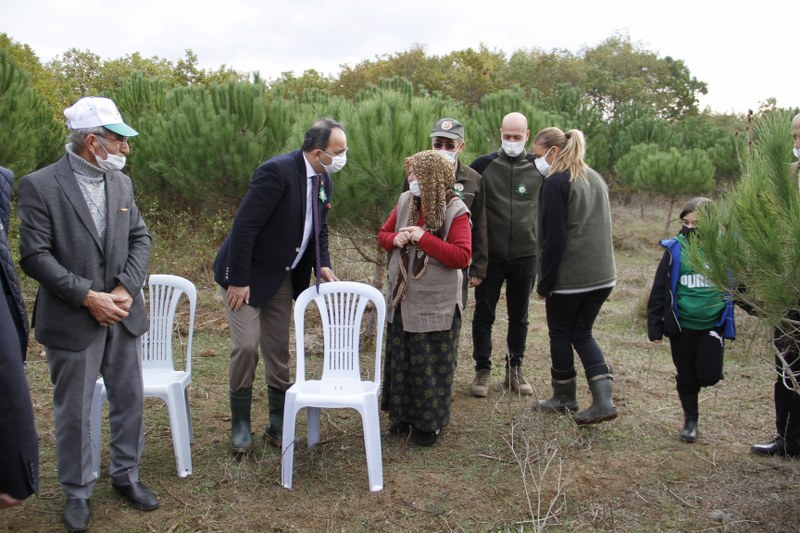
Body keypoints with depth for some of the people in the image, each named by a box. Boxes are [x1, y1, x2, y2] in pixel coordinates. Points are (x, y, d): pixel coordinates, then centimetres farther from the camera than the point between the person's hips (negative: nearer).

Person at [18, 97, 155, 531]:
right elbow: (34, 255, -14)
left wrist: (127, 288, -9)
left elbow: (140, 238, 6)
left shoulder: (121, 182, 4)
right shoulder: (39, 185, -11)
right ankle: (77, 492, 27)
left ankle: (126, 474, 34)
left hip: (121, 313, 5)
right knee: (73, 411, 9)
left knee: (129, 399, 14)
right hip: (72, 320, -5)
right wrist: (87, 296, -18)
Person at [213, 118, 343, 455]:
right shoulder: (277, 171, -25)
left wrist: (322, 265, -4)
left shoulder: (324, 180, 0)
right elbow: (244, 226, -26)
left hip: (283, 275, 7)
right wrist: (238, 280, -24)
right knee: (246, 345, -8)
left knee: (278, 348, 11)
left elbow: (318, 228, 13)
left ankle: (278, 423, 22)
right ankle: (240, 424, 12)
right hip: (248, 273, -7)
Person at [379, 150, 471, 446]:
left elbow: (462, 257, -21)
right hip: (402, 300, 6)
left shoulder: (455, 211, -14)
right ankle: (402, 415, 35)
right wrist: (395, 239, -10)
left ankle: (429, 423, 24)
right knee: (400, 361, 17)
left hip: (435, 307, -6)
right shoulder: (404, 202, 3)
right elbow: (383, 234, 13)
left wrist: (424, 238, -24)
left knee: (431, 366, 6)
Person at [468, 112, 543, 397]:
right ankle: (482, 370, 19)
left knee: (519, 317, 12)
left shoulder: (539, 169, 1)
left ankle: (515, 369, 27)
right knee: (484, 315, 5)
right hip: (490, 257, -1)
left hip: (525, 257, 1)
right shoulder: (483, 165, -4)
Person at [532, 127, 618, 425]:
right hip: (603, 275, 7)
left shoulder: (556, 183, -13)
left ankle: (565, 398, 24)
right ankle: (604, 399, 4)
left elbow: (554, 238, -16)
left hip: (569, 277, -7)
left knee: (560, 334, 11)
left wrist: (544, 283, -10)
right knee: (582, 333, 16)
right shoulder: (596, 179, 13)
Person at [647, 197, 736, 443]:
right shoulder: (675, 250, -6)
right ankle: (690, 418, 31)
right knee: (686, 375, 11)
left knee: (709, 375, -6)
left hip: (713, 324, 0)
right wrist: (655, 325, -1)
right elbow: (659, 290, -1)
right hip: (681, 325, 0)